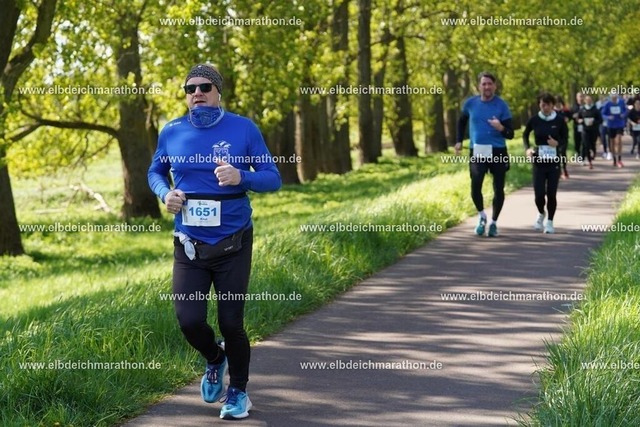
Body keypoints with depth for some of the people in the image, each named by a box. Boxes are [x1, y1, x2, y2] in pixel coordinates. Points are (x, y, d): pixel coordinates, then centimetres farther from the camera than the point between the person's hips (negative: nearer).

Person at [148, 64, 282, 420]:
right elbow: (155, 172, 18)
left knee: (231, 323, 0)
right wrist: (165, 193, -5)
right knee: (189, 320, -6)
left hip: (233, 243, -2)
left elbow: (273, 178, -4)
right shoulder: (172, 132, 2)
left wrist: (241, 178, -25)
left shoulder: (243, 129, -6)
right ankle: (215, 359, 30)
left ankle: (239, 391, 24)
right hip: (189, 244, 2)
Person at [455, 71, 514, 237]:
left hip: (498, 152, -1)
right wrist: (459, 141, 16)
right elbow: (462, 121, 24)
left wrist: (501, 128, -26)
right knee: (475, 189, -11)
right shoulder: (470, 104, 2)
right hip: (477, 152, 1)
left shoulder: (502, 106, -5)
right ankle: (482, 217, 16)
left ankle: (494, 222, 23)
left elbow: (510, 134, -5)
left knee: (498, 189, 4)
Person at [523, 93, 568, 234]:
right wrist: (527, 148, -1)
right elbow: (525, 135, 15)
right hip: (539, 162, 0)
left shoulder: (559, 120, -4)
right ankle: (541, 214, 27)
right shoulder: (534, 120, -2)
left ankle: (550, 222, 16)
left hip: (554, 162, 0)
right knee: (539, 194, -5)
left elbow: (565, 139, 5)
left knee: (551, 194, -3)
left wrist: (558, 144, -17)